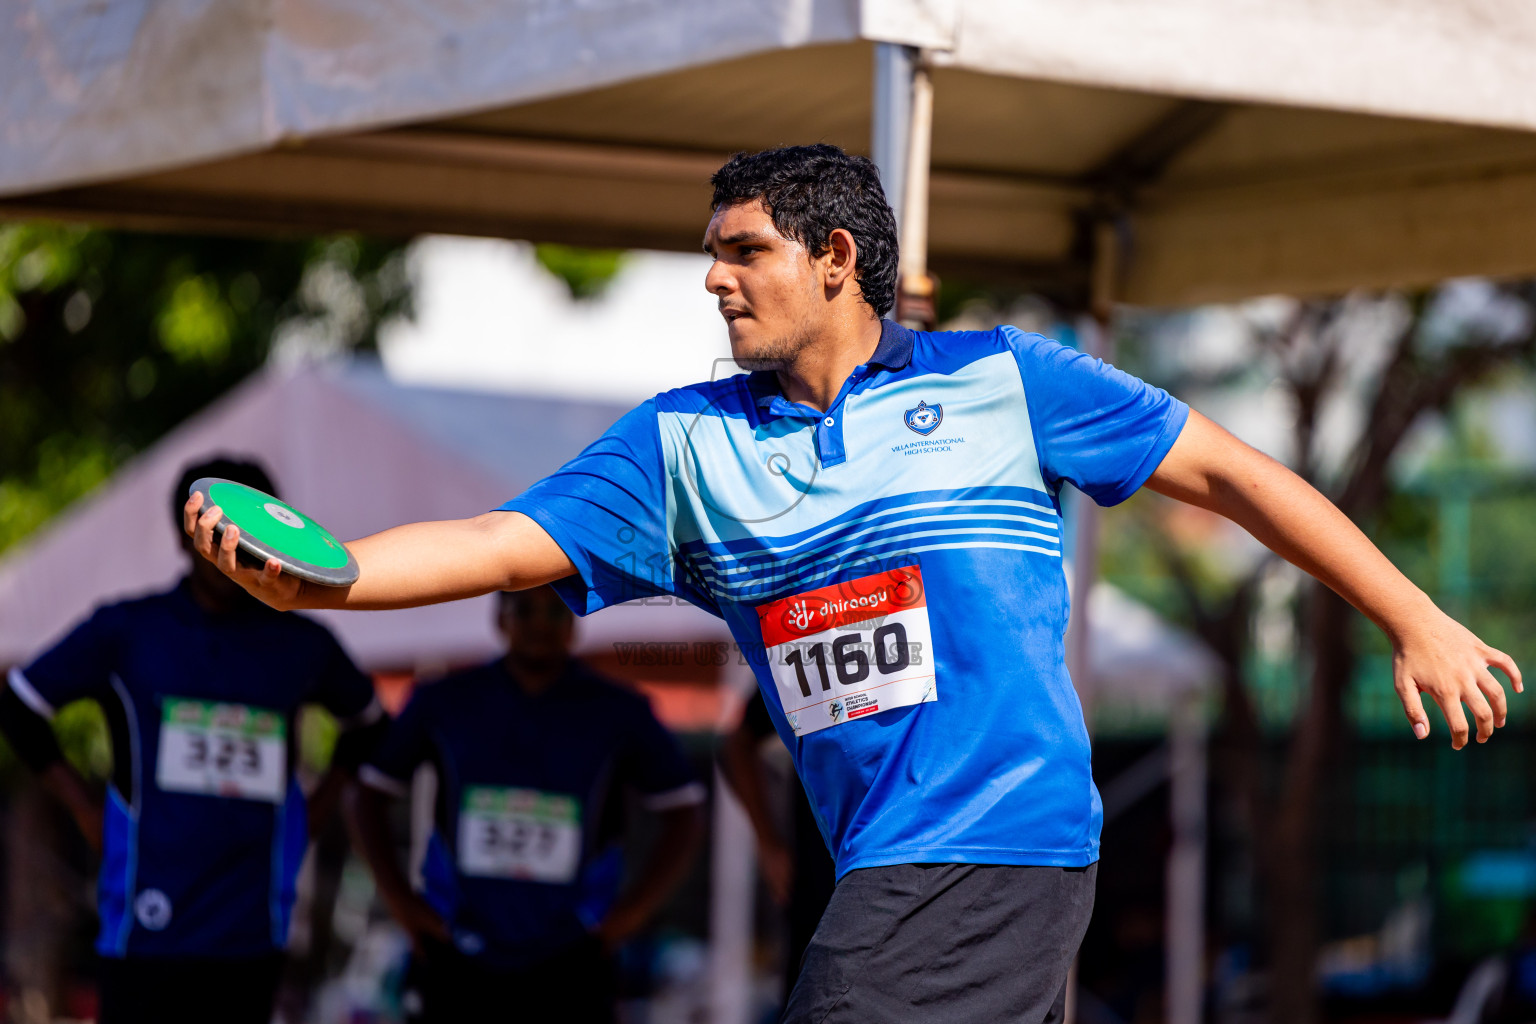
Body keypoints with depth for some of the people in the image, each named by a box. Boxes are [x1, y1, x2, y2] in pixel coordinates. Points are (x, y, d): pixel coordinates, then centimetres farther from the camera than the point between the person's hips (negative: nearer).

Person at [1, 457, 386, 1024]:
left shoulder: (302, 645, 11)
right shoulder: (125, 631, 4)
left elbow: (367, 722, 29)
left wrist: (316, 809, 15)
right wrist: (83, 808, 5)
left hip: (252, 934, 2)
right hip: (148, 929, -2)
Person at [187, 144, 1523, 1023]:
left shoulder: (997, 380, 4)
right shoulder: (685, 442, 12)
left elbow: (1224, 469, 9)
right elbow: (502, 543, 3)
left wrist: (1415, 620, 8)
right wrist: (308, 575, -13)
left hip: (1005, 833, -5)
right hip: (882, 864, 5)